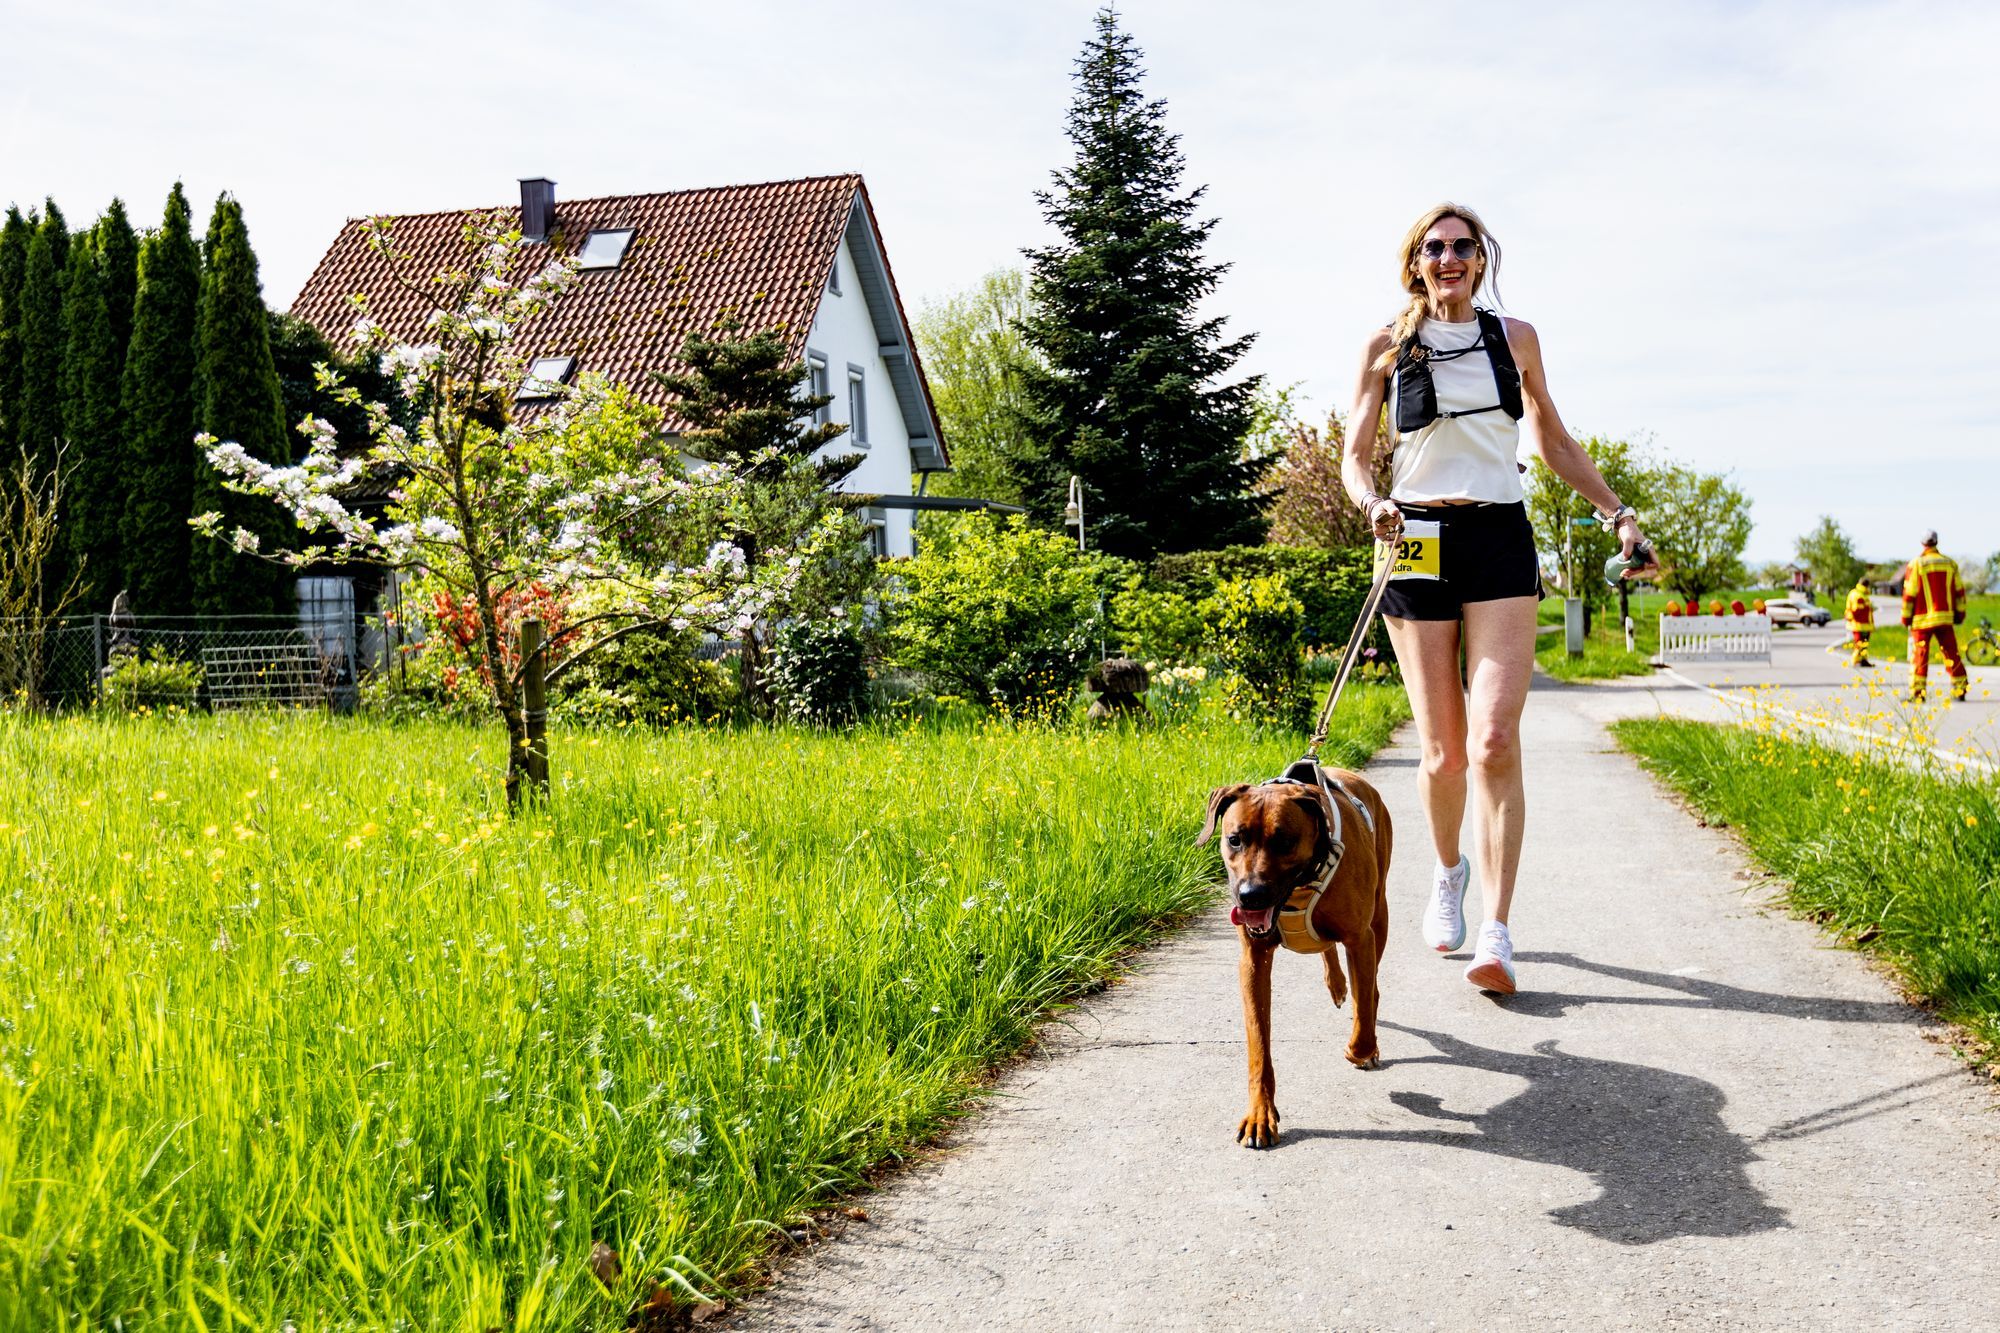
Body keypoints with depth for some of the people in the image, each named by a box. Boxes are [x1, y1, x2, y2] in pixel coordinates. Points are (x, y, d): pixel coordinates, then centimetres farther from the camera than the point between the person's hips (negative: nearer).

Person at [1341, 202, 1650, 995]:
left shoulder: (1515, 337, 11)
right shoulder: (1388, 347, 7)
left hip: (1500, 542, 0)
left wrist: (1616, 514, 15)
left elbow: (1553, 442, 21)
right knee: (1442, 751, 1)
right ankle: (1448, 870, 33)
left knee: (1494, 741, -15)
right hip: (1418, 544, 0)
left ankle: (1496, 936, -17)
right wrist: (1372, 503, -15)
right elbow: (1355, 458, 7)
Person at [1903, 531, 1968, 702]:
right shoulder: (1950, 563, 6)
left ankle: (1917, 692, -5)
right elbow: (1959, 591, 9)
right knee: (1952, 654, 9)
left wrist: (1906, 617, 2)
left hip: (1922, 619, -3)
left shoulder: (1916, 564, -6)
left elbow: (1909, 593, -6)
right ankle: (1960, 690, 11)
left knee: (1920, 656, 0)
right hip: (1945, 617, 3)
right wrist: (1960, 614, 17)